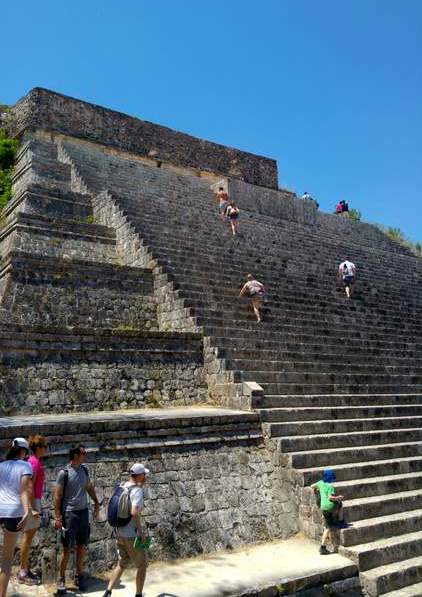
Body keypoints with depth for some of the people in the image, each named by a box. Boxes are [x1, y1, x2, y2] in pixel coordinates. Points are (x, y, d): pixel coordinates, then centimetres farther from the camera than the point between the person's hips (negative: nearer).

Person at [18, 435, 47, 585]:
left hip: (35, 500, 9)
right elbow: (29, 486, -21)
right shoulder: (34, 462, -18)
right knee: (28, 536, -2)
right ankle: (22, 572, 7)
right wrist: (33, 507, -21)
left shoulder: (37, 461, 11)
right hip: (32, 501, -9)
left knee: (31, 534, 14)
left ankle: (26, 569, 23)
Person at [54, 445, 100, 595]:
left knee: (81, 547, 11)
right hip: (69, 514, -5)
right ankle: (61, 579, 16)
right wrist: (58, 517, -12)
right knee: (67, 548, 1)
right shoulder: (64, 473, -12)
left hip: (84, 512, 5)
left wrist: (96, 502, 19)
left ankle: (79, 576, 24)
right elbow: (57, 496, -10)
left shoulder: (84, 469, 6)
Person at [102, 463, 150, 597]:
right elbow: (134, 512, -33)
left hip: (120, 534, 7)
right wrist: (140, 530, -22)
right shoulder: (138, 491, -21)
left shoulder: (122, 487, 2)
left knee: (121, 564, 22)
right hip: (132, 536, -7)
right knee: (142, 565, 12)